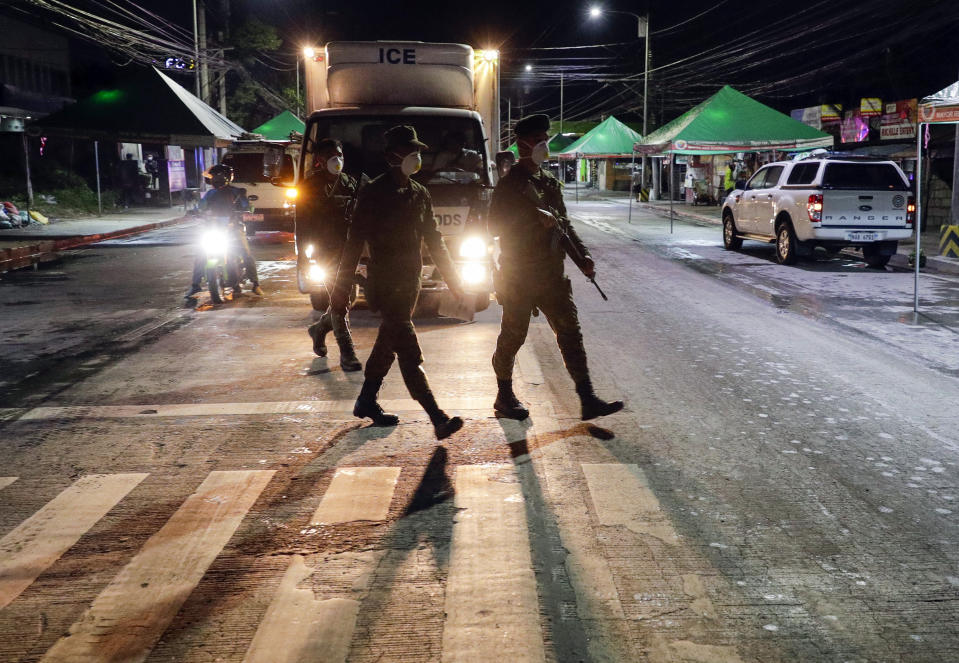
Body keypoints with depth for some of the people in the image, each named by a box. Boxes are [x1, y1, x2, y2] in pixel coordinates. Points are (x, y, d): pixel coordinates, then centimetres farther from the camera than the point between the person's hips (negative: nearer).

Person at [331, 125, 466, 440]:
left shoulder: (420, 194, 11)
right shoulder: (373, 193, -8)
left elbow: (434, 240, 16)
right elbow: (355, 242, -8)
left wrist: (453, 281, 14)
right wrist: (342, 287, -10)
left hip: (410, 283, 7)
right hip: (384, 283, -7)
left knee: (388, 345, 16)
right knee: (410, 354, -11)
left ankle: (367, 402, 32)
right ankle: (438, 419, -15)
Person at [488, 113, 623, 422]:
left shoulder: (549, 182, 15)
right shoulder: (510, 184, -6)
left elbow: (564, 224, 19)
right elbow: (495, 225, -13)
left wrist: (583, 256, 8)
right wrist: (536, 215, -20)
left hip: (552, 275, 6)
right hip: (519, 277, -6)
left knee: (571, 335, 1)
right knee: (512, 337, 5)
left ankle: (588, 400, 2)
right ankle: (504, 396, 22)